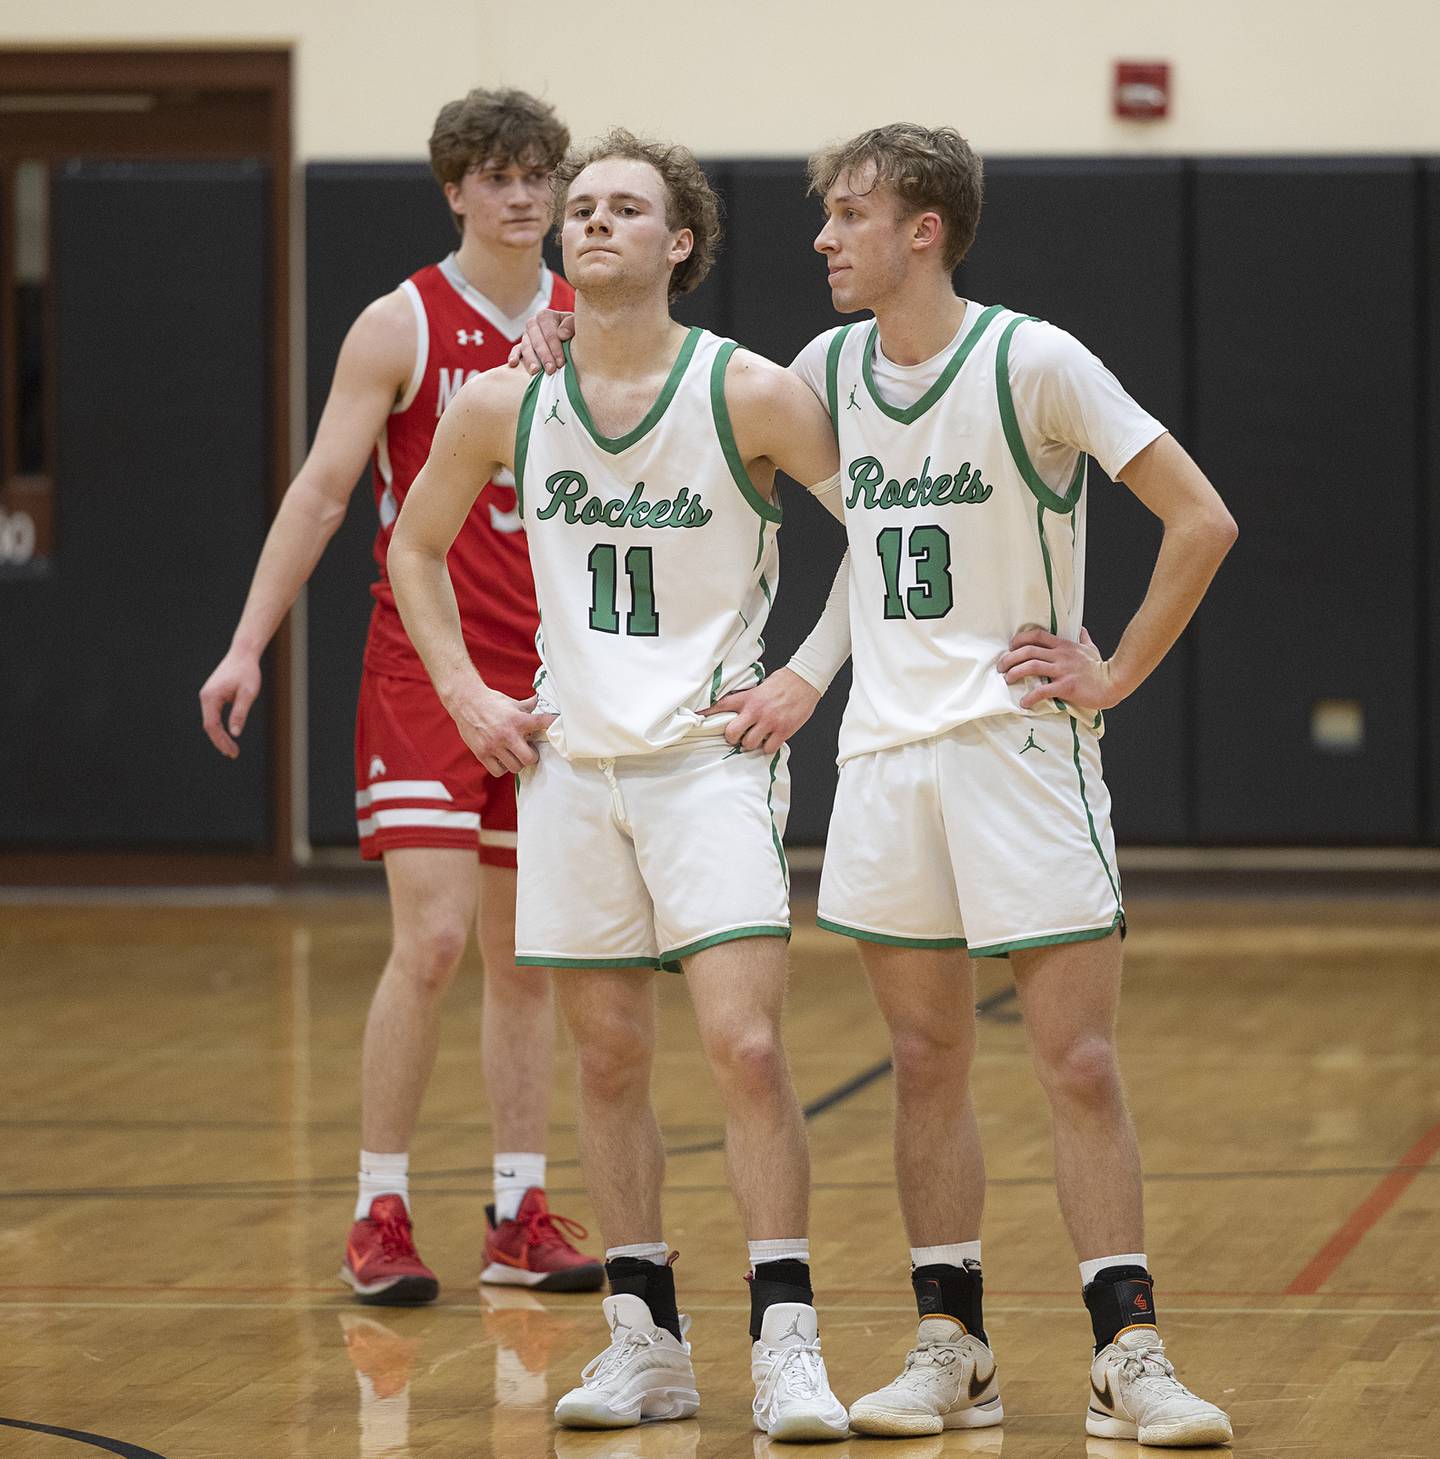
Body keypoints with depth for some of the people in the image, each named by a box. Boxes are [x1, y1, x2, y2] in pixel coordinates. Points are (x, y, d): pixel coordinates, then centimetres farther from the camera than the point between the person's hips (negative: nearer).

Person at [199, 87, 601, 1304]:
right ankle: (381, 1216, -4)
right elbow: (322, 489, -6)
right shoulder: (402, 327, -4)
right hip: (426, 663, -4)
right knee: (433, 940, -13)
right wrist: (249, 644, -12)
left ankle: (521, 1217, 13)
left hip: (551, 675, 4)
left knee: (526, 957, 7)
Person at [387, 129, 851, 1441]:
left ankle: (786, 1340, -8)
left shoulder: (748, 394, -10)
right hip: (569, 757, 4)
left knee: (746, 1045, -14)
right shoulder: (504, 407, 1)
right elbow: (416, 547, 18)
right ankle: (647, 1343, 16)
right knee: (609, 1059, 7)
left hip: (711, 755, -4)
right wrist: (465, 694, 8)